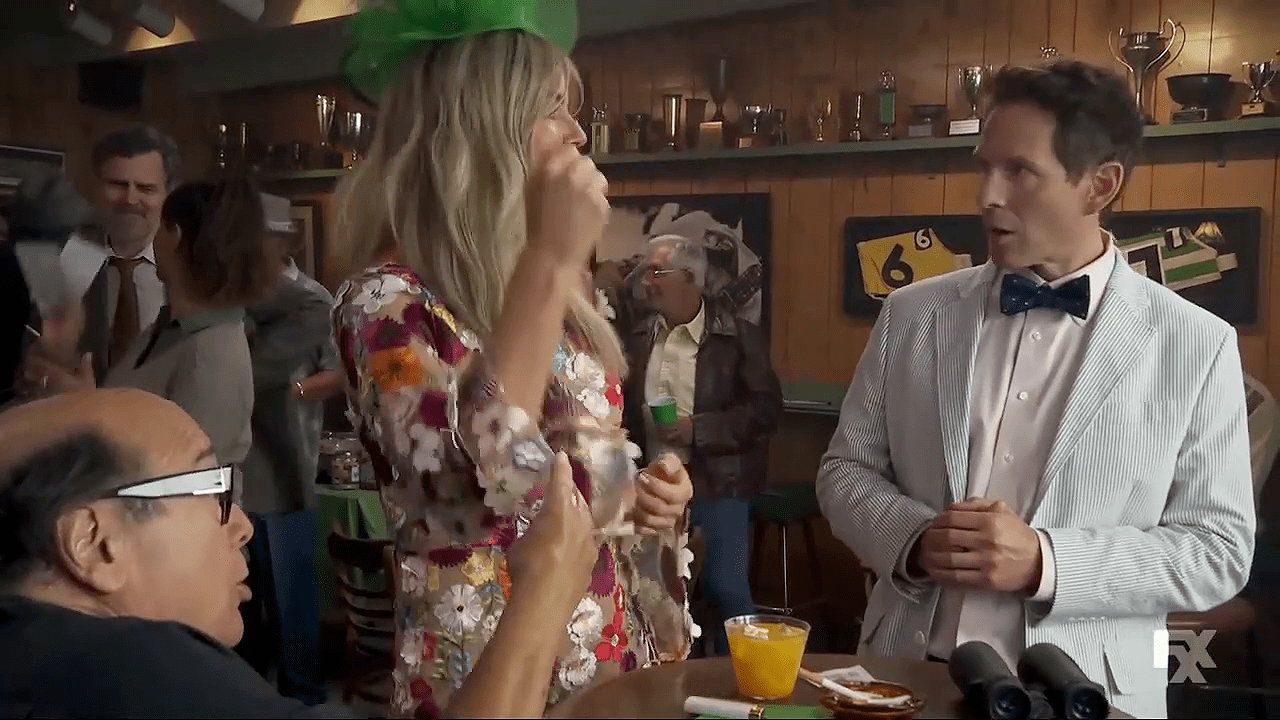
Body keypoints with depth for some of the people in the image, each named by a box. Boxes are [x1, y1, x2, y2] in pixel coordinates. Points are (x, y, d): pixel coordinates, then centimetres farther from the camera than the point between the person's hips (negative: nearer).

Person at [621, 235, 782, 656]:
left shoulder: (738, 336, -8)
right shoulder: (638, 337, 9)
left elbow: (766, 408, -12)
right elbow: (627, 407, 17)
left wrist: (699, 429, -19)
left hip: (715, 485, -5)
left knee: (727, 590, -1)